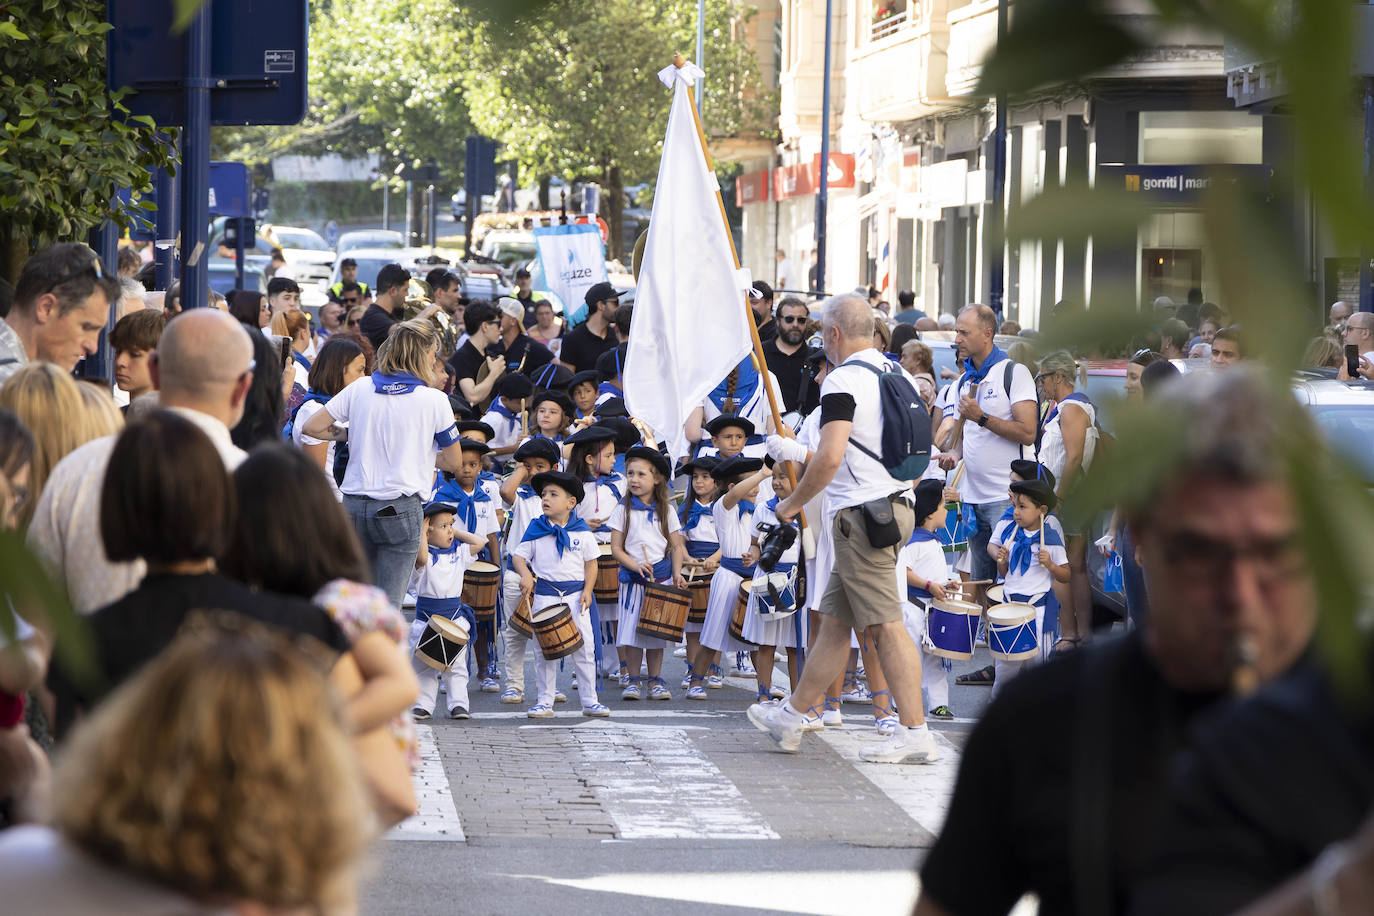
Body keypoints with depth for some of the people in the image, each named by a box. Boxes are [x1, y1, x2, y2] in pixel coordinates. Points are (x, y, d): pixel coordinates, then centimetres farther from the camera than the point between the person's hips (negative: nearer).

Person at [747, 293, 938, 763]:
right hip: (893, 503, 9)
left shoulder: (842, 381, -14)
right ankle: (791, 716, 24)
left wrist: (793, 503, -9)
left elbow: (829, 458, -24)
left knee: (885, 625, -9)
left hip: (860, 513, -9)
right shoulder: (892, 373, 13)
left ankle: (914, 732, -10)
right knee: (835, 619, 15)